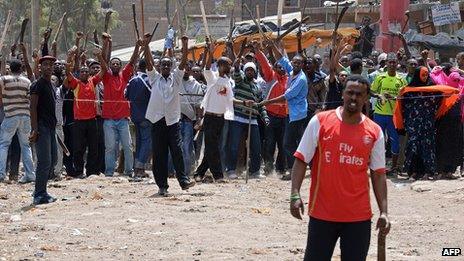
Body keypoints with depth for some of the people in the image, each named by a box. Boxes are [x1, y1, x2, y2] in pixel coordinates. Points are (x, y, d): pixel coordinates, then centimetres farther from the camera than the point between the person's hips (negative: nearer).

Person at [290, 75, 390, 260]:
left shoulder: (374, 132, 3)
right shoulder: (319, 122, -2)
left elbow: (378, 175, 6)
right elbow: (301, 160, -1)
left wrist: (384, 212, -1)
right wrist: (295, 195, -12)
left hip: (359, 216, 1)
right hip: (322, 213, -1)